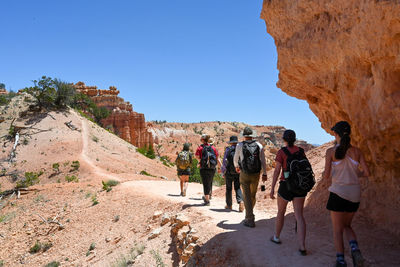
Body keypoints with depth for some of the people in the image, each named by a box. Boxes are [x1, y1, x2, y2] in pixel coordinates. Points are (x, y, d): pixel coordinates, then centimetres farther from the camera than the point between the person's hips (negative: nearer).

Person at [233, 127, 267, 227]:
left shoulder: (240, 145, -4)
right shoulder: (259, 145, 1)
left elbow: (235, 159, 9)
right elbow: (263, 161, 1)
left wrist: (236, 167, 29)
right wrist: (264, 174, 8)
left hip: (244, 174, -3)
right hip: (256, 174, 3)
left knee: (247, 196, 2)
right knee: (253, 195, 19)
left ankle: (250, 220, -1)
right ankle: (249, 215, 36)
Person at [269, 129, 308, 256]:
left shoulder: (281, 152, -9)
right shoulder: (301, 151, 5)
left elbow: (277, 171, -13)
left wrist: (272, 188, -10)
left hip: (286, 185, -3)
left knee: (281, 211, 18)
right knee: (299, 215, 2)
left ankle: (276, 237, 36)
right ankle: (302, 247, -7)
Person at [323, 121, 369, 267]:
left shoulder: (331, 151, -7)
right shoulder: (356, 151, 3)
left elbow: (326, 175, -9)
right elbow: (366, 173, 2)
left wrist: (324, 174, 14)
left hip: (338, 193, -4)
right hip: (354, 194, 4)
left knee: (337, 229, 9)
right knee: (347, 226, 20)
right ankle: (355, 249, -5)